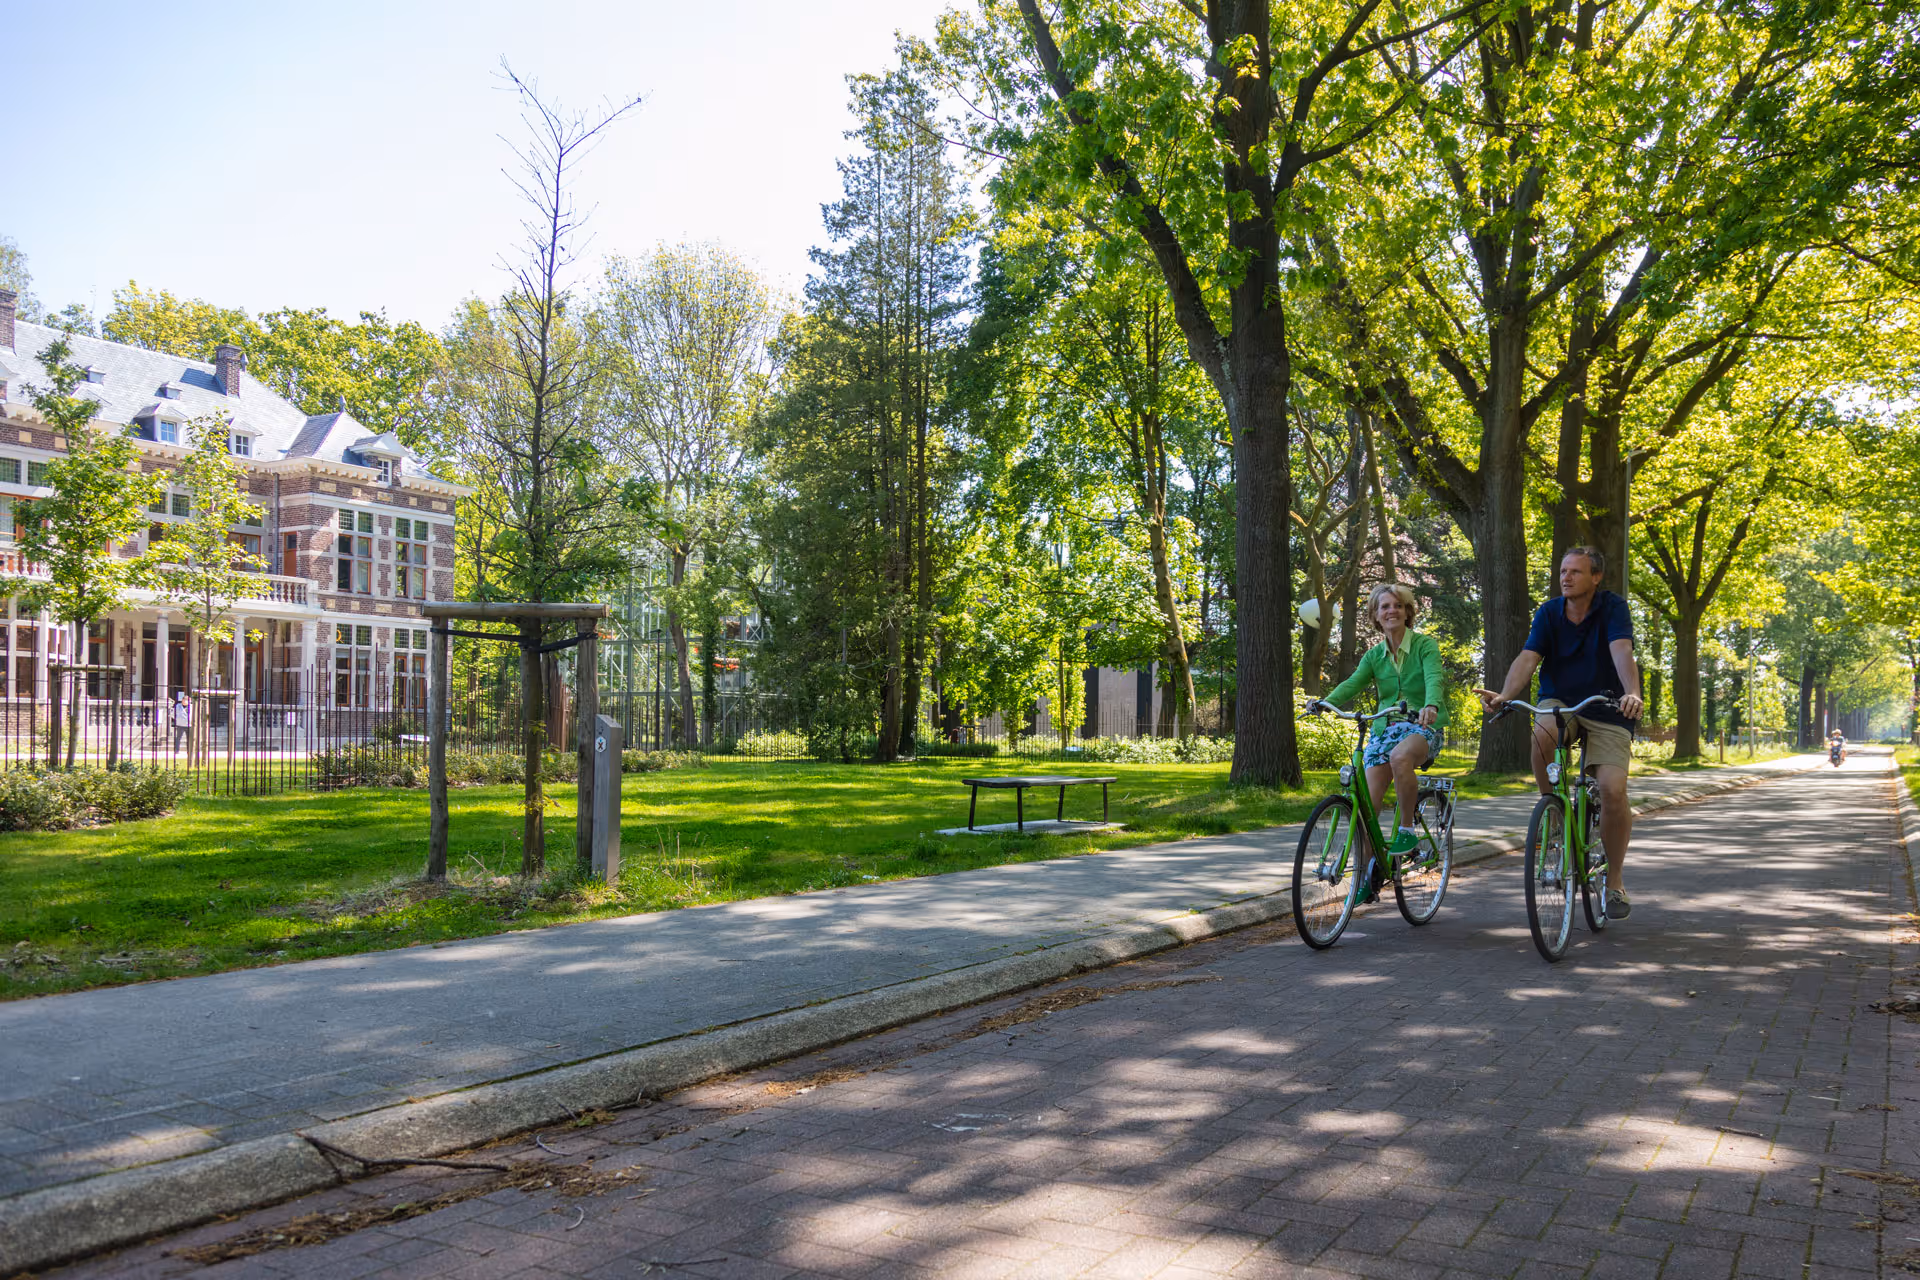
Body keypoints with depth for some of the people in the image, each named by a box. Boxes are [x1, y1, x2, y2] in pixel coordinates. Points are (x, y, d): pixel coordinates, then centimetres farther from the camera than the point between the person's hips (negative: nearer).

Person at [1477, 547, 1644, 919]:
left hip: (1606, 710, -2)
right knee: (1542, 732, -35)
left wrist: (1632, 693, -47)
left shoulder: (1612, 608, -10)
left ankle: (1615, 882, 3)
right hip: (1559, 703, 2)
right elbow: (1528, 657, -16)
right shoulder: (1548, 612, -3)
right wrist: (1505, 696, -35)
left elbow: (1622, 651, -28)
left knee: (1613, 791, -17)